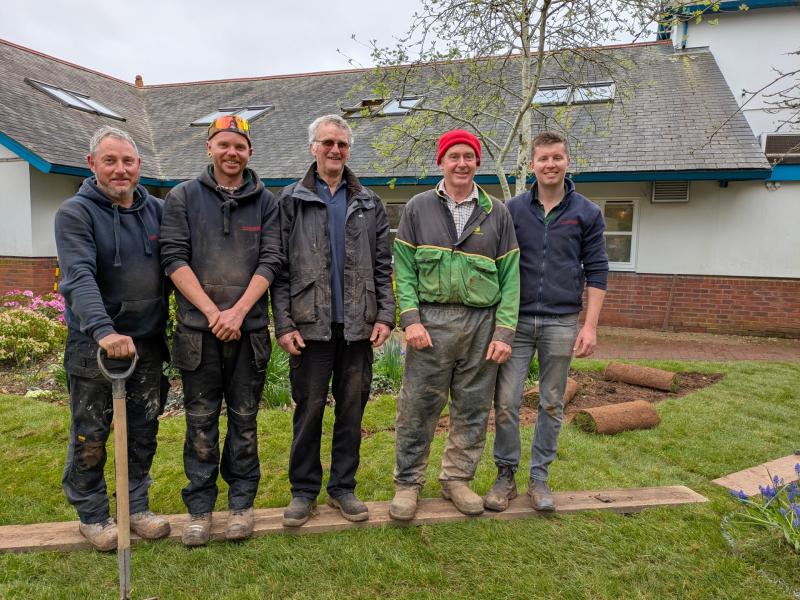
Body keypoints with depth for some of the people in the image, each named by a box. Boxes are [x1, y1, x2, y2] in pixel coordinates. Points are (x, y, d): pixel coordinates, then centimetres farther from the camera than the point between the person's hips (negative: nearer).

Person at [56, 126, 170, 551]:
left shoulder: (157, 210, 7)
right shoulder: (75, 213, -8)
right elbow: (79, 278, -22)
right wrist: (104, 330, -37)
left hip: (148, 343, 4)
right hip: (93, 345, -4)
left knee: (144, 431, 14)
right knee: (90, 436, 8)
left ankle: (137, 507, 32)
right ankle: (92, 515, 28)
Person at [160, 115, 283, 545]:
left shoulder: (265, 202, 7)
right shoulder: (183, 197, 5)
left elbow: (270, 260, 0)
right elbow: (174, 257, -3)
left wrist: (239, 310, -12)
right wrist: (212, 311, -12)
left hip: (249, 330, 1)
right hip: (197, 329, 0)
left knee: (244, 420, 9)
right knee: (200, 422, 7)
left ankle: (241, 502, 23)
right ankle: (199, 507, 21)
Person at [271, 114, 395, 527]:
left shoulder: (369, 203, 11)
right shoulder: (291, 200, 4)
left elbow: (382, 265, 9)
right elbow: (279, 267, -1)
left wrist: (385, 314, -1)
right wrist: (284, 323, -8)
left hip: (358, 325, 3)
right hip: (311, 324, -2)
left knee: (352, 408, 9)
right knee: (309, 408, 6)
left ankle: (343, 487, 25)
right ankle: (303, 490, 22)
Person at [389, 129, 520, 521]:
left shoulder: (497, 213, 9)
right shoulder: (419, 208, 6)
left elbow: (510, 276, 5)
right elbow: (404, 268, 1)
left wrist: (504, 331, -3)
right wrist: (410, 319, -10)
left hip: (482, 324, 2)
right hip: (431, 320, -1)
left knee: (473, 410, 10)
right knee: (417, 408, 3)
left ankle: (457, 479, 28)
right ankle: (407, 482, 19)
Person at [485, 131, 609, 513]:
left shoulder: (586, 213, 4)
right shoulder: (513, 210, 4)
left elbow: (596, 271, 3)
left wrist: (590, 326, -4)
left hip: (562, 323, 0)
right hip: (517, 320, 0)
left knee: (552, 404, 9)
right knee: (506, 402, -2)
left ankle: (539, 476, 24)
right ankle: (506, 474, 16)